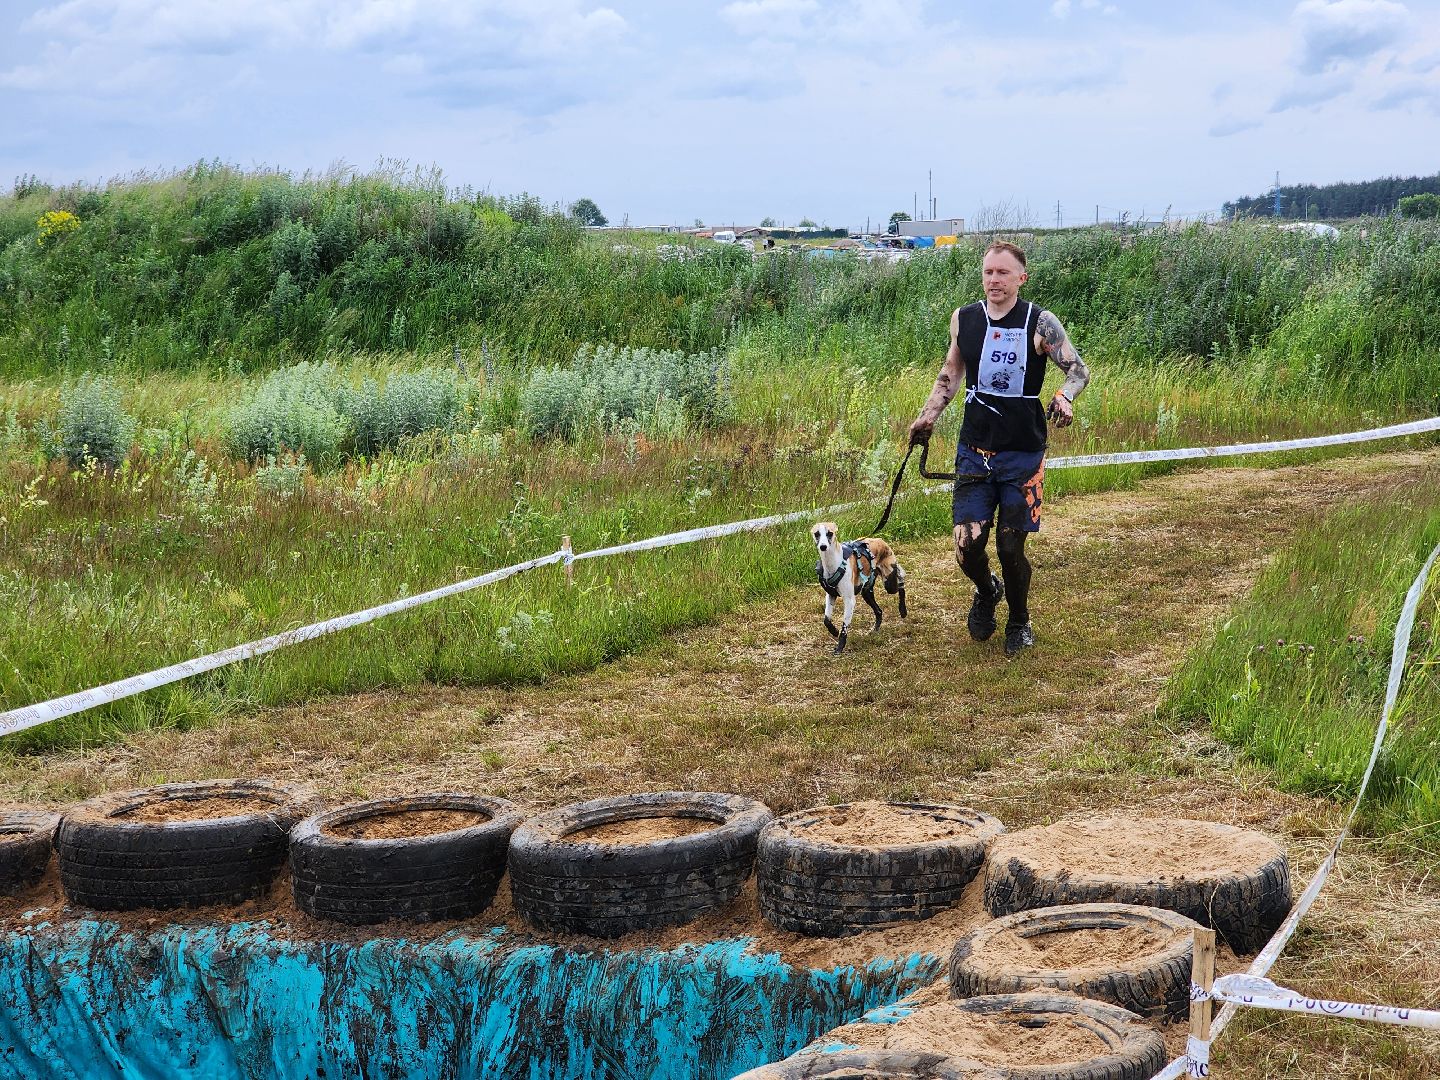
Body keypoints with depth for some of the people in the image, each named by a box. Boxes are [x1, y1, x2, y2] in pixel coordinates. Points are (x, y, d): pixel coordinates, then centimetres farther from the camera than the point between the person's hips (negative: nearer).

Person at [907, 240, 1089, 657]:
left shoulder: (1040, 323, -7)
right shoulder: (964, 319, 3)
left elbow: (1079, 369, -2)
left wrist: (1064, 397, -23)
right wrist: (929, 414, 8)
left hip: (1023, 454, -3)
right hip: (974, 450, 3)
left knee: (1011, 548, -1)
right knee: (967, 545, -4)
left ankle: (1019, 622, 26)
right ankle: (986, 592, 31)